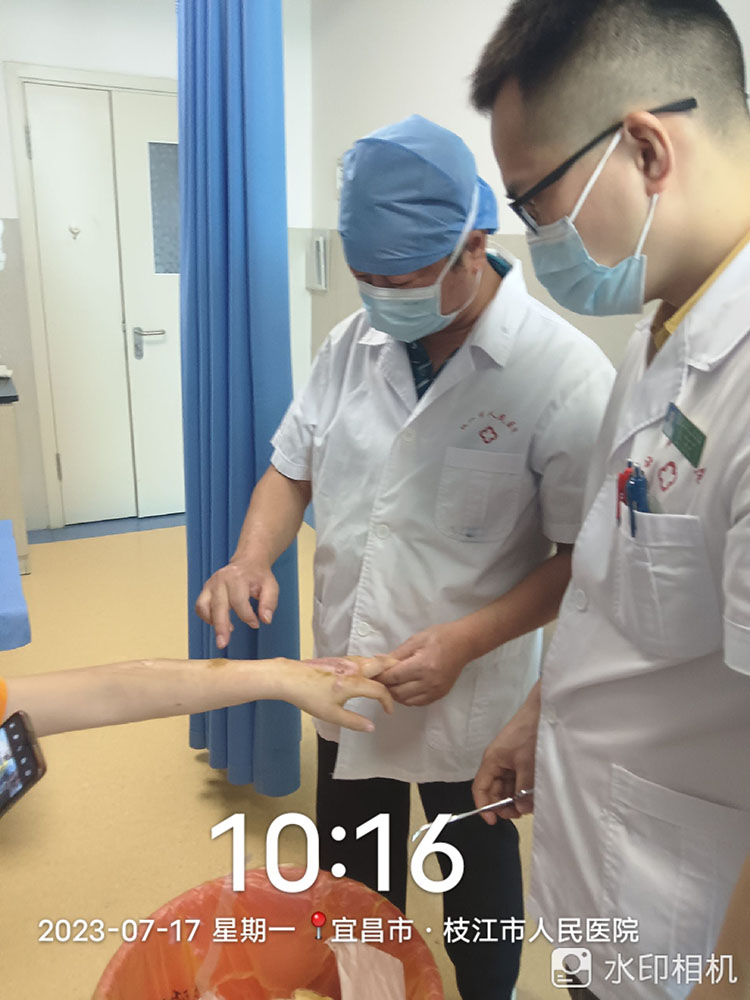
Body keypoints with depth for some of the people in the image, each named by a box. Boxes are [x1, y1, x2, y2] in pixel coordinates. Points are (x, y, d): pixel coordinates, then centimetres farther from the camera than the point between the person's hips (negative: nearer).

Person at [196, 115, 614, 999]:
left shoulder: (565, 373, -19)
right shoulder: (353, 343, -3)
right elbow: (292, 468, 6)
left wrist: (464, 639, -26)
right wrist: (252, 556, -13)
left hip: (475, 706, -4)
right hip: (344, 687, 5)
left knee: (479, 912, 24)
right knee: (352, 902, 28)